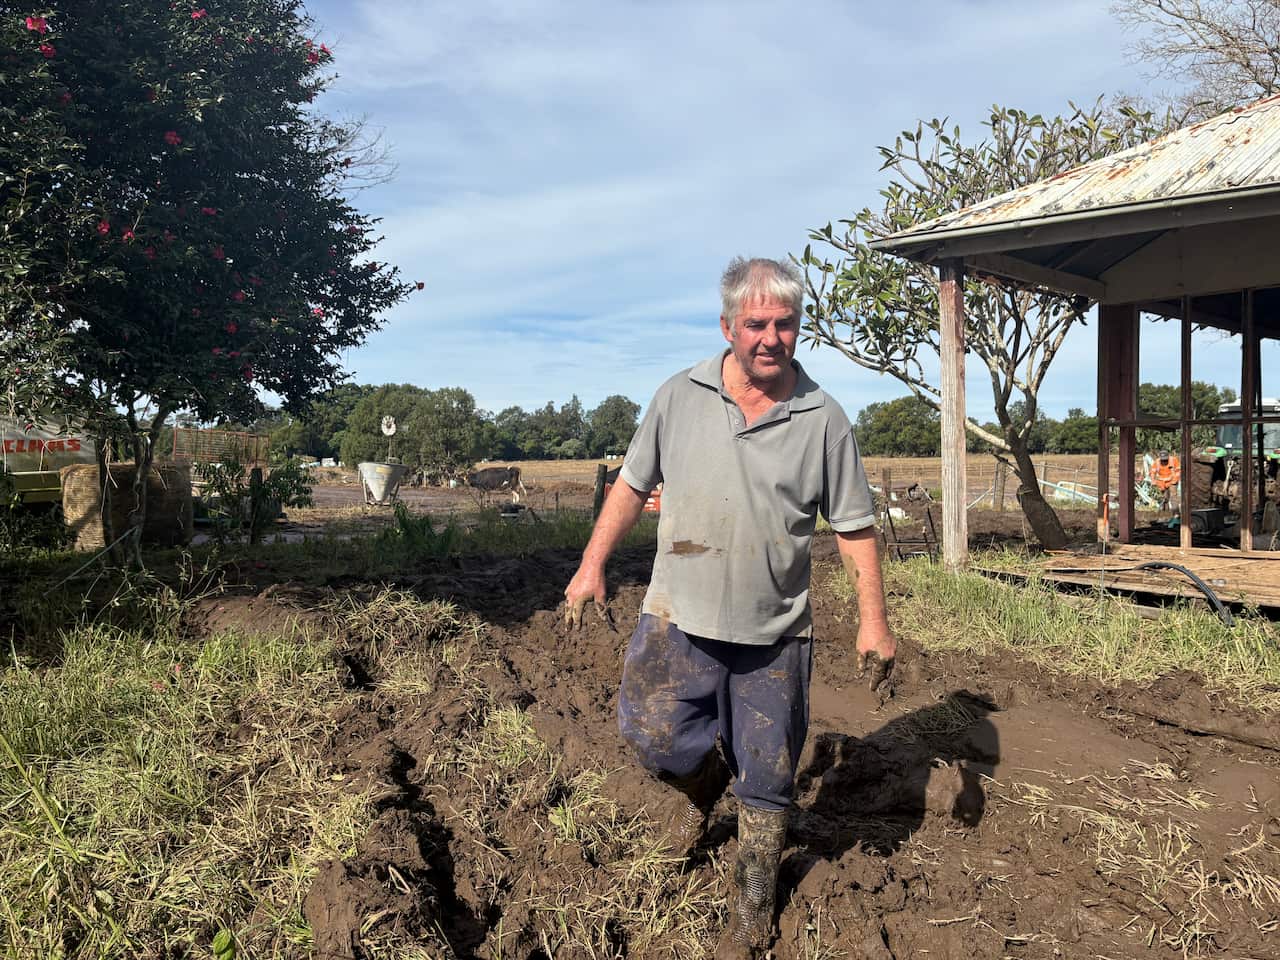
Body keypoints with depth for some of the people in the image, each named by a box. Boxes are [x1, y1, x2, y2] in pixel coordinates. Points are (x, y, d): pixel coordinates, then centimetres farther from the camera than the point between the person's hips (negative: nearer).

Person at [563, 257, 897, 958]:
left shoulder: (823, 420, -3)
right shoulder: (679, 398, 0)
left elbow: (854, 527, 1)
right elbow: (633, 484, 8)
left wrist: (872, 619, -4)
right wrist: (593, 565, 4)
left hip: (775, 634, 0)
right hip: (680, 616, 1)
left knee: (766, 782, 8)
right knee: (655, 734, -9)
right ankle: (702, 780, 29)